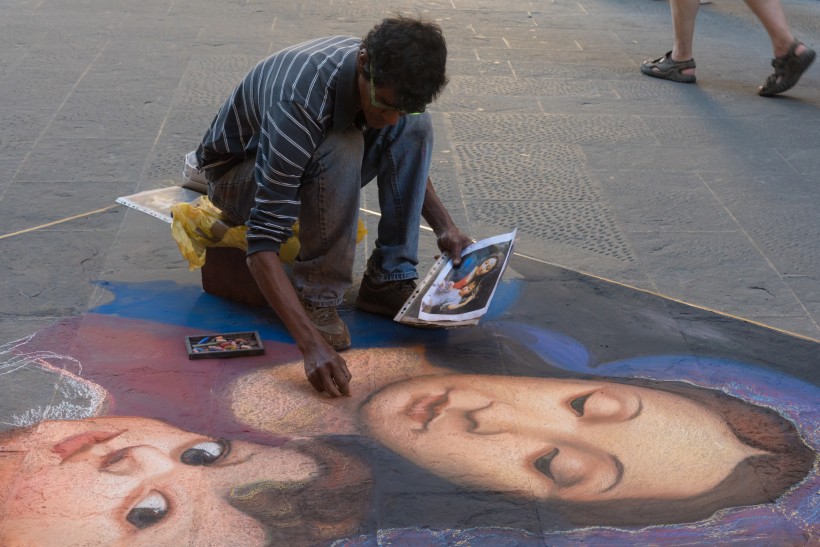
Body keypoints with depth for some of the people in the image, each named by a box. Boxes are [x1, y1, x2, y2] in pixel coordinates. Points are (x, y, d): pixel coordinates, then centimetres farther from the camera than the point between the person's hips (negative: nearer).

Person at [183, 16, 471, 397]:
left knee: (416, 127, -14)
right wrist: (314, 346, -50)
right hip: (236, 176, -7)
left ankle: (387, 279, -9)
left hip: (305, 169, 7)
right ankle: (316, 296, -22)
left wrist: (444, 226, -10)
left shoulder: (386, 77, -18)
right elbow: (262, 244, -42)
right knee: (343, 149, -36)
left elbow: (407, 155, 6)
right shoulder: (302, 100, -40)